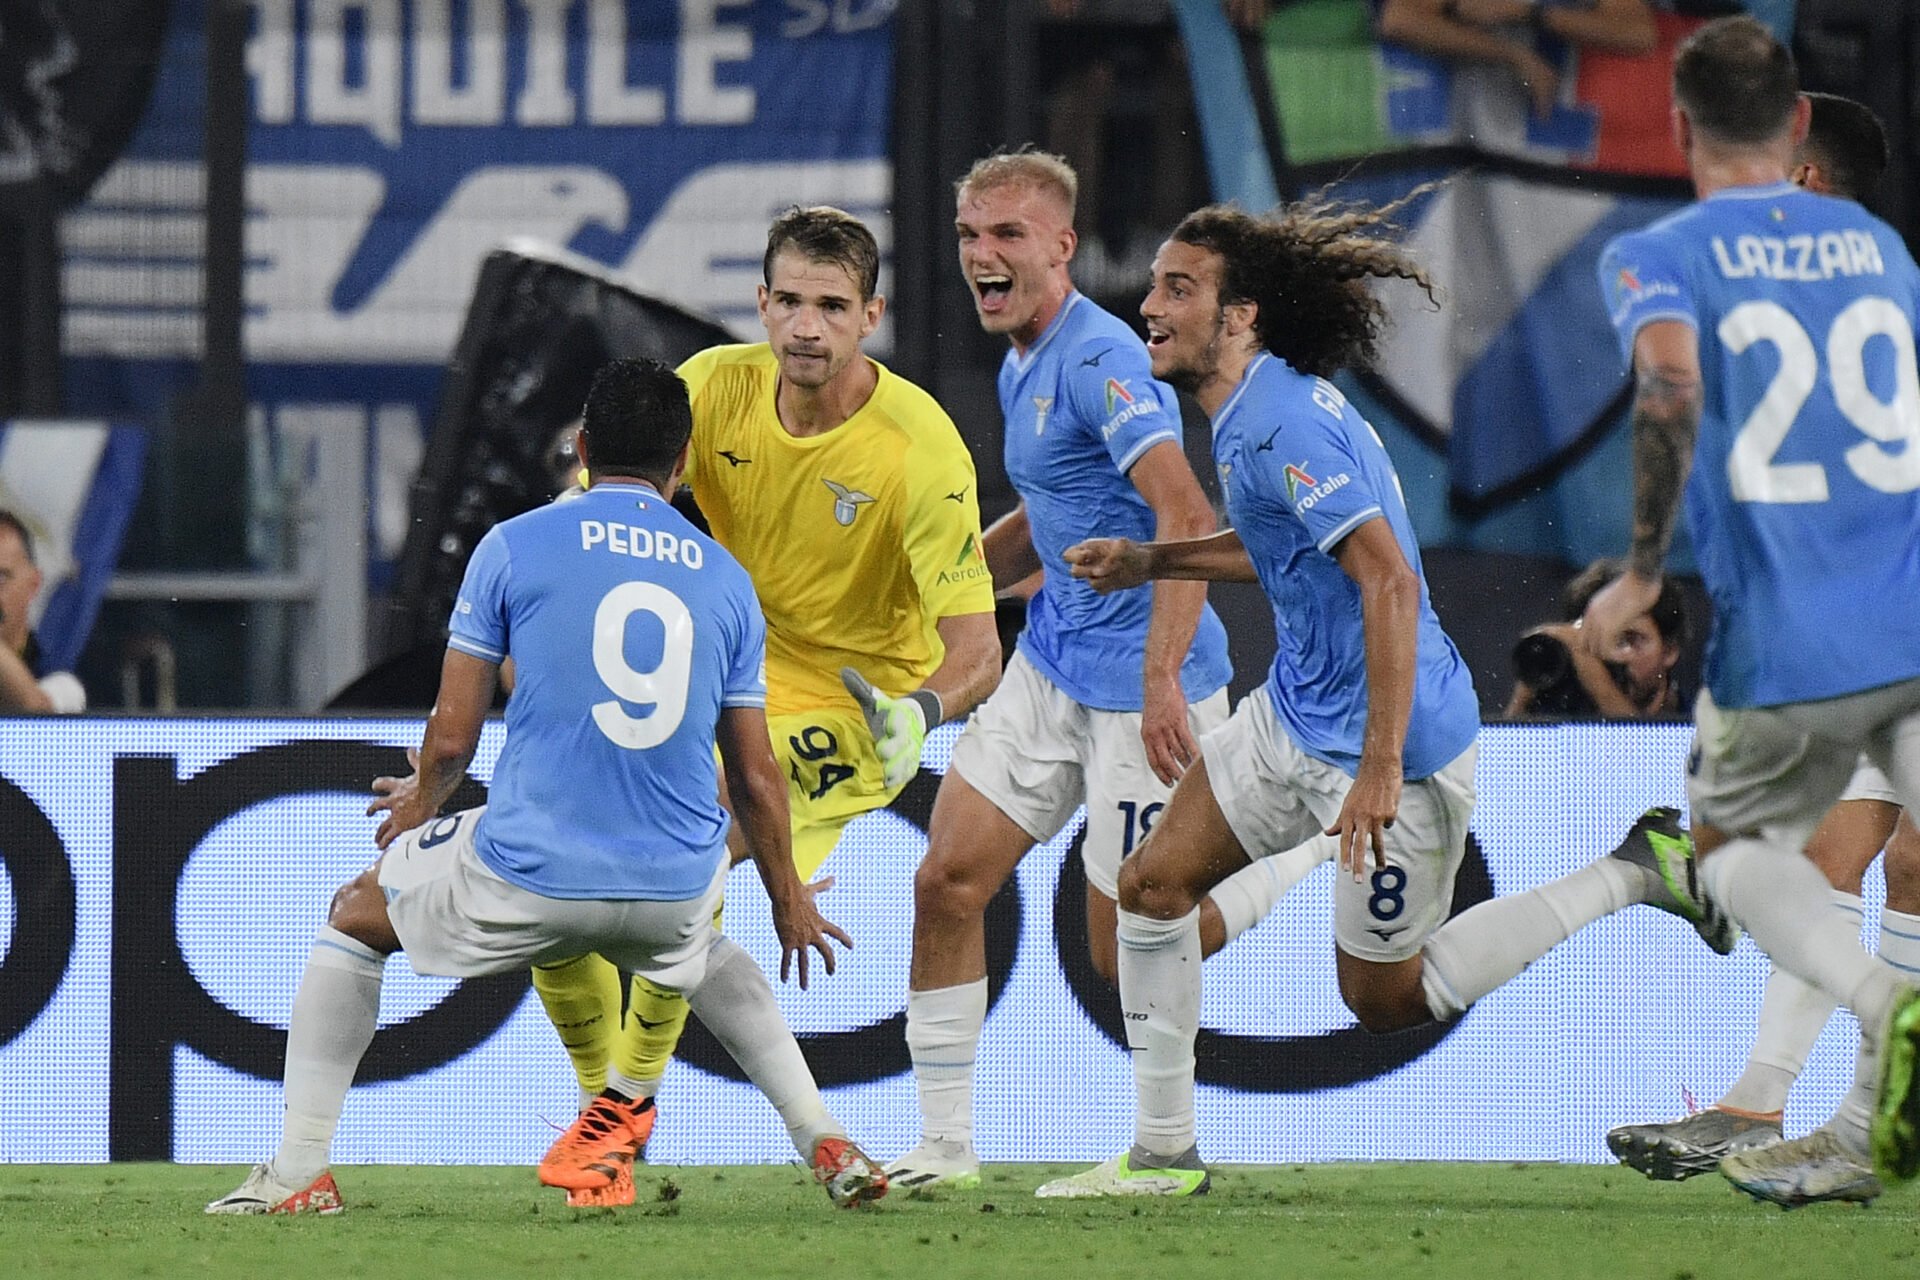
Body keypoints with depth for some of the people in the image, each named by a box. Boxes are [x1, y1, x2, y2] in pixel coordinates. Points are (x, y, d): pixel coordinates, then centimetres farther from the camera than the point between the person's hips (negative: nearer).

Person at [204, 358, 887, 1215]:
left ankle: (298, 1173, 18)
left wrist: (420, 803, 22)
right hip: (676, 881, 3)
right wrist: (791, 902, 28)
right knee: (702, 950, 41)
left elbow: (452, 735, -1)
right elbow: (756, 778, 12)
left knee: (356, 914, 24)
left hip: (527, 881, -3)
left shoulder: (514, 546, 0)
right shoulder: (726, 579, 9)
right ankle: (824, 1142, 27)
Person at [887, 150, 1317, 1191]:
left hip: (1138, 683, -9)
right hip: (1053, 665, 9)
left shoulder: (1099, 359, -19)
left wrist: (1164, 682, -36)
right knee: (948, 881, -1)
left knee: (1128, 951, -2)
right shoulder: (1021, 370, 12)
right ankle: (944, 1143, 6)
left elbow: (1185, 519, -29)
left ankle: (1328, 841, 18)